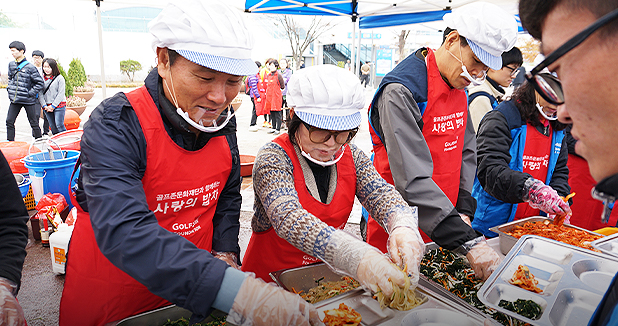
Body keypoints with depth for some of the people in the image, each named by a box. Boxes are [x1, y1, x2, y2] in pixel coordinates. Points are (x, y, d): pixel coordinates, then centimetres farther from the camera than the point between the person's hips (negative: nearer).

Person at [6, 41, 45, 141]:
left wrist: (30, 93, -12)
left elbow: (40, 83, -8)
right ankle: (10, 142, 15)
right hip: (15, 100, 6)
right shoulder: (11, 64, 9)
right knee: (9, 121, 5)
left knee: (34, 123, 4)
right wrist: (10, 89, 11)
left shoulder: (30, 67, -10)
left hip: (28, 101, -5)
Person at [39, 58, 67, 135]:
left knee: (59, 125, -10)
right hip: (47, 107, 4)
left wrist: (53, 106, -9)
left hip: (58, 106, -4)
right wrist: (44, 106, -4)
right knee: (52, 126, 8)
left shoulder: (59, 78, -2)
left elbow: (61, 93, -5)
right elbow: (40, 93, 7)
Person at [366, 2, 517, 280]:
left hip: (446, 227, 7)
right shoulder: (401, 92, -23)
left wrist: (464, 211, -5)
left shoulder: (458, 86, 4)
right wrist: (468, 242, -32)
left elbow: (466, 152, 8)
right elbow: (413, 180, -30)